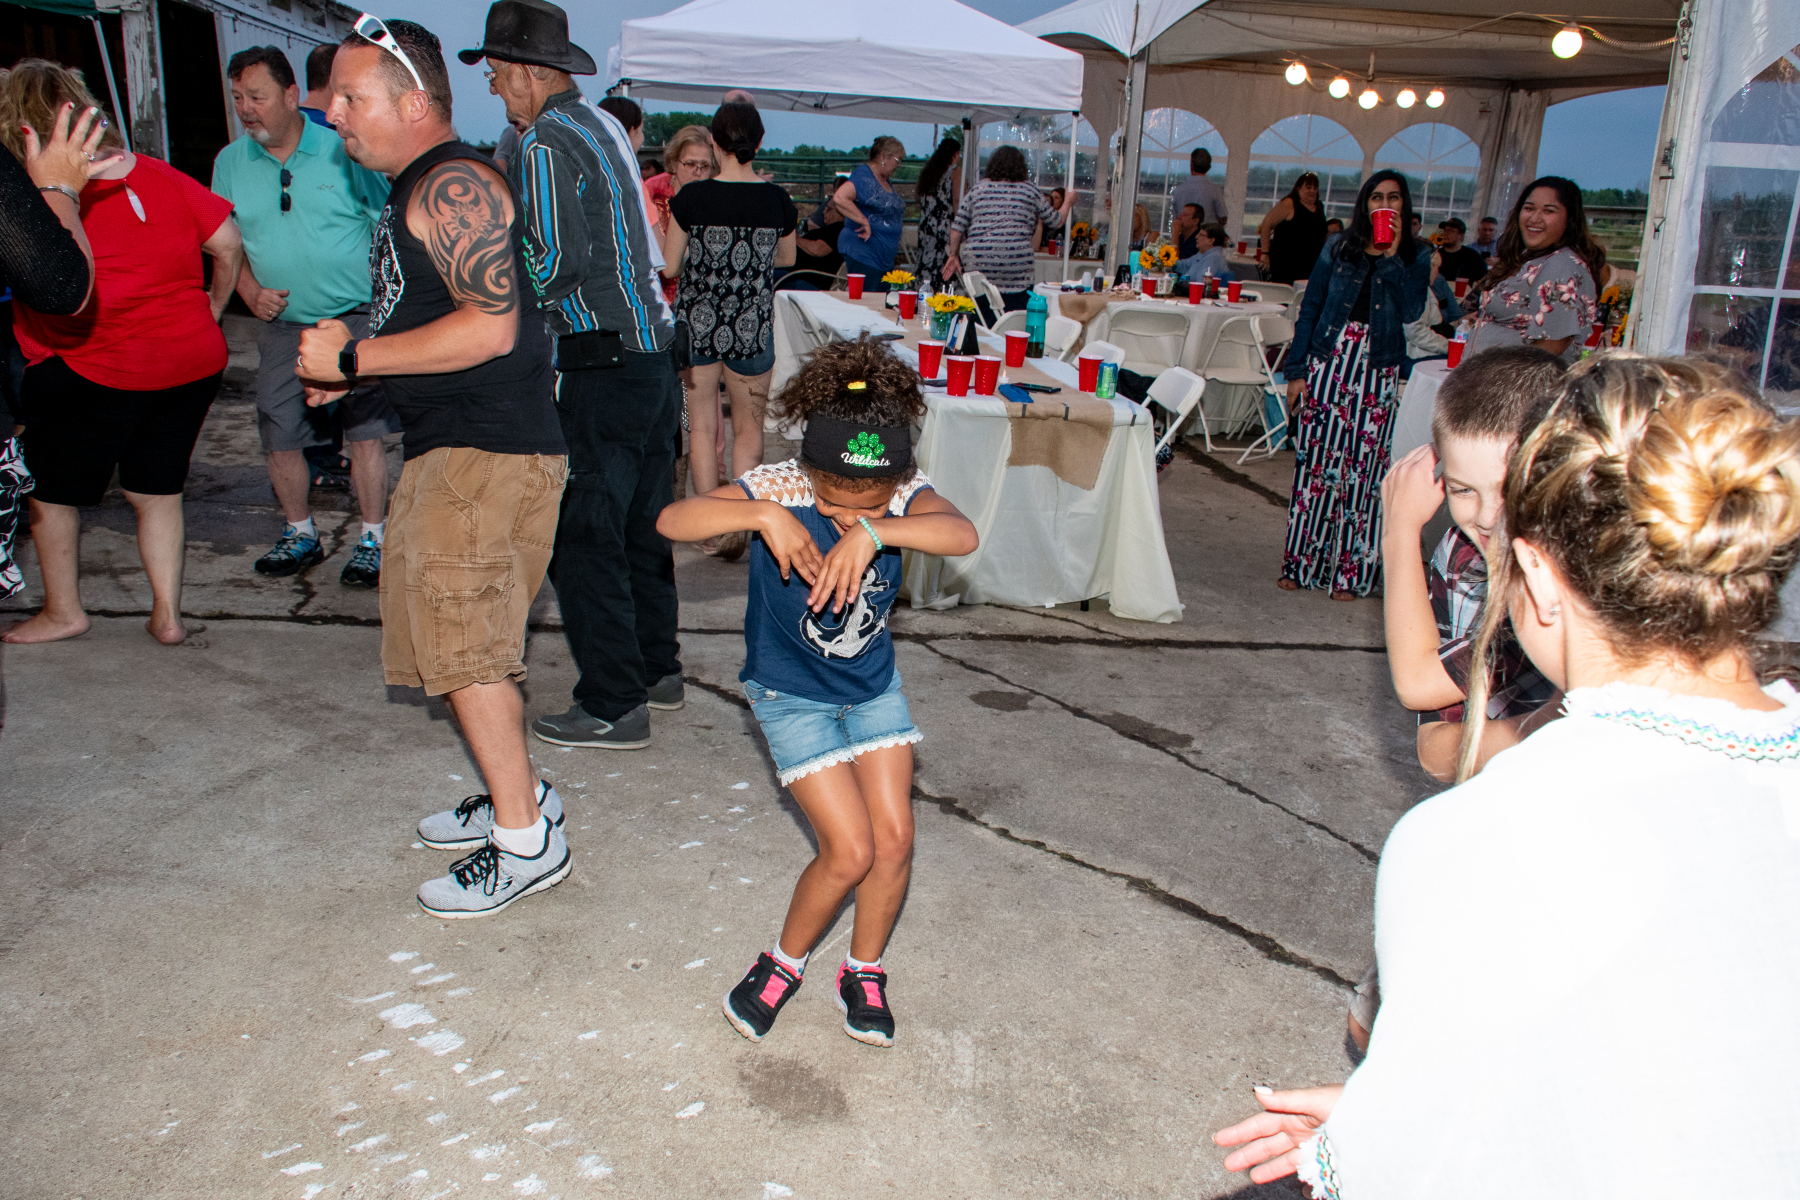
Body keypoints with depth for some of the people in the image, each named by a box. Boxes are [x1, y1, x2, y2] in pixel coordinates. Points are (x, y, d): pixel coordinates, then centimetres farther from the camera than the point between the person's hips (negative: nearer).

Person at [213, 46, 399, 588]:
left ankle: (372, 539, 6)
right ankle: (299, 534, 24)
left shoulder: (343, 151, -3)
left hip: (357, 317, -4)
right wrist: (250, 291, -1)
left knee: (365, 432, -6)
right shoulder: (230, 162, 7)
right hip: (283, 325, 4)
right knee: (278, 435, 6)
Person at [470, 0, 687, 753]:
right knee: (640, 525, 18)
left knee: (584, 541, -2)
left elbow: (558, 260, -21)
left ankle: (613, 708, 4)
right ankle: (656, 670, 31)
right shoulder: (606, 126, 15)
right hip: (653, 353, 9)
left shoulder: (547, 144, -12)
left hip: (602, 367, -9)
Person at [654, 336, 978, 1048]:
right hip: (792, 694, -3)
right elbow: (672, 521, -32)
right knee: (850, 850, -9)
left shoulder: (903, 493, -16)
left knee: (894, 837, -2)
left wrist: (874, 530, -51)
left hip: (874, 686, 4)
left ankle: (864, 970, 24)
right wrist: (763, 516, -45)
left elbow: (963, 535, -37)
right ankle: (786, 960, 19)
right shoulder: (780, 488, -22)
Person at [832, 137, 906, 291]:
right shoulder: (863, 175, -13)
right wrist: (864, 221, -26)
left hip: (884, 257, 10)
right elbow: (839, 198, -29)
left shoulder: (887, 181, 17)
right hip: (863, 255, -10)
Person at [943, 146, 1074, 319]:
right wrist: (1068, 203, 37)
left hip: (977, 266, 2)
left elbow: (958, 227, 9)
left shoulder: (977, 189, 11)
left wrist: (954, 255, 21)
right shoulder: (1031, 192, 8)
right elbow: (1056, 222, 18)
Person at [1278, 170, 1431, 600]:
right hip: (1329, 361, 1)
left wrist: (1392, 257, -14)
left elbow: (1411, 311, -10)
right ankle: (1301, 562, 10)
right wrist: (1296, 370, 0)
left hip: (1377, 373, 0)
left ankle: (1351, 572, 7)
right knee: (1315, 460, 0)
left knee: (1364, 468, 0)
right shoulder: (1339, 248, 8)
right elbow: (1309, 309, 6)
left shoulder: (1416, 256, 6)